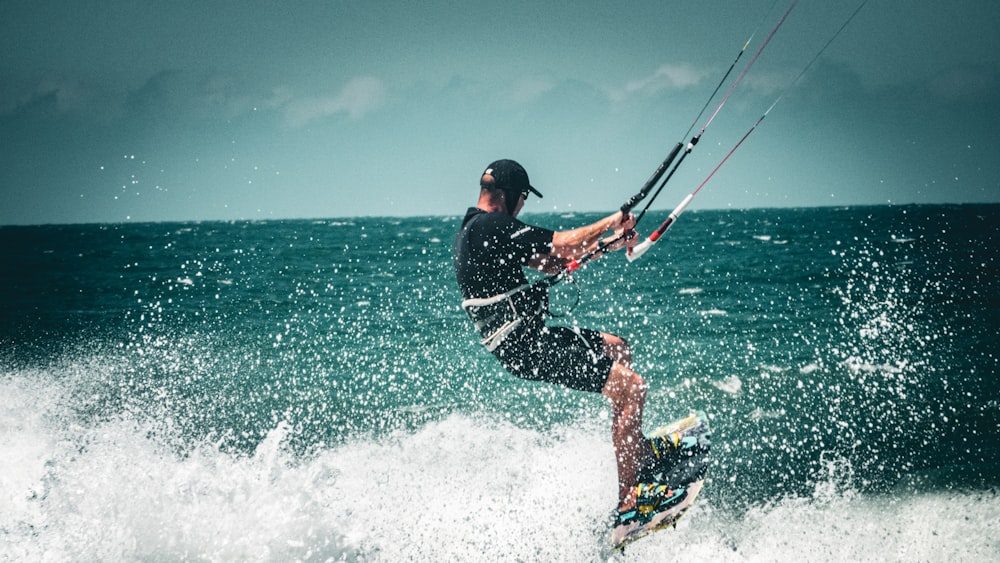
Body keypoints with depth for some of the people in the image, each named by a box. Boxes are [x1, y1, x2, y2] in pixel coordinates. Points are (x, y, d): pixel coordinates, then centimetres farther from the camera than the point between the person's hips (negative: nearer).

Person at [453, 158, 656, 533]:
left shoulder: (473, 229, 15)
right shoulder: (491, 226, -18)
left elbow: (550, 262, 19)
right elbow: (561, 244, -19)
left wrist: (606, 244, 12)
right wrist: (611, 221, -2)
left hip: (524, 337, 11)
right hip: (525, 346, -11)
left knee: (616, 348, 27)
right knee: (632, 387, -13)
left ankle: (638, 451, 34)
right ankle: (627, 507, -16)